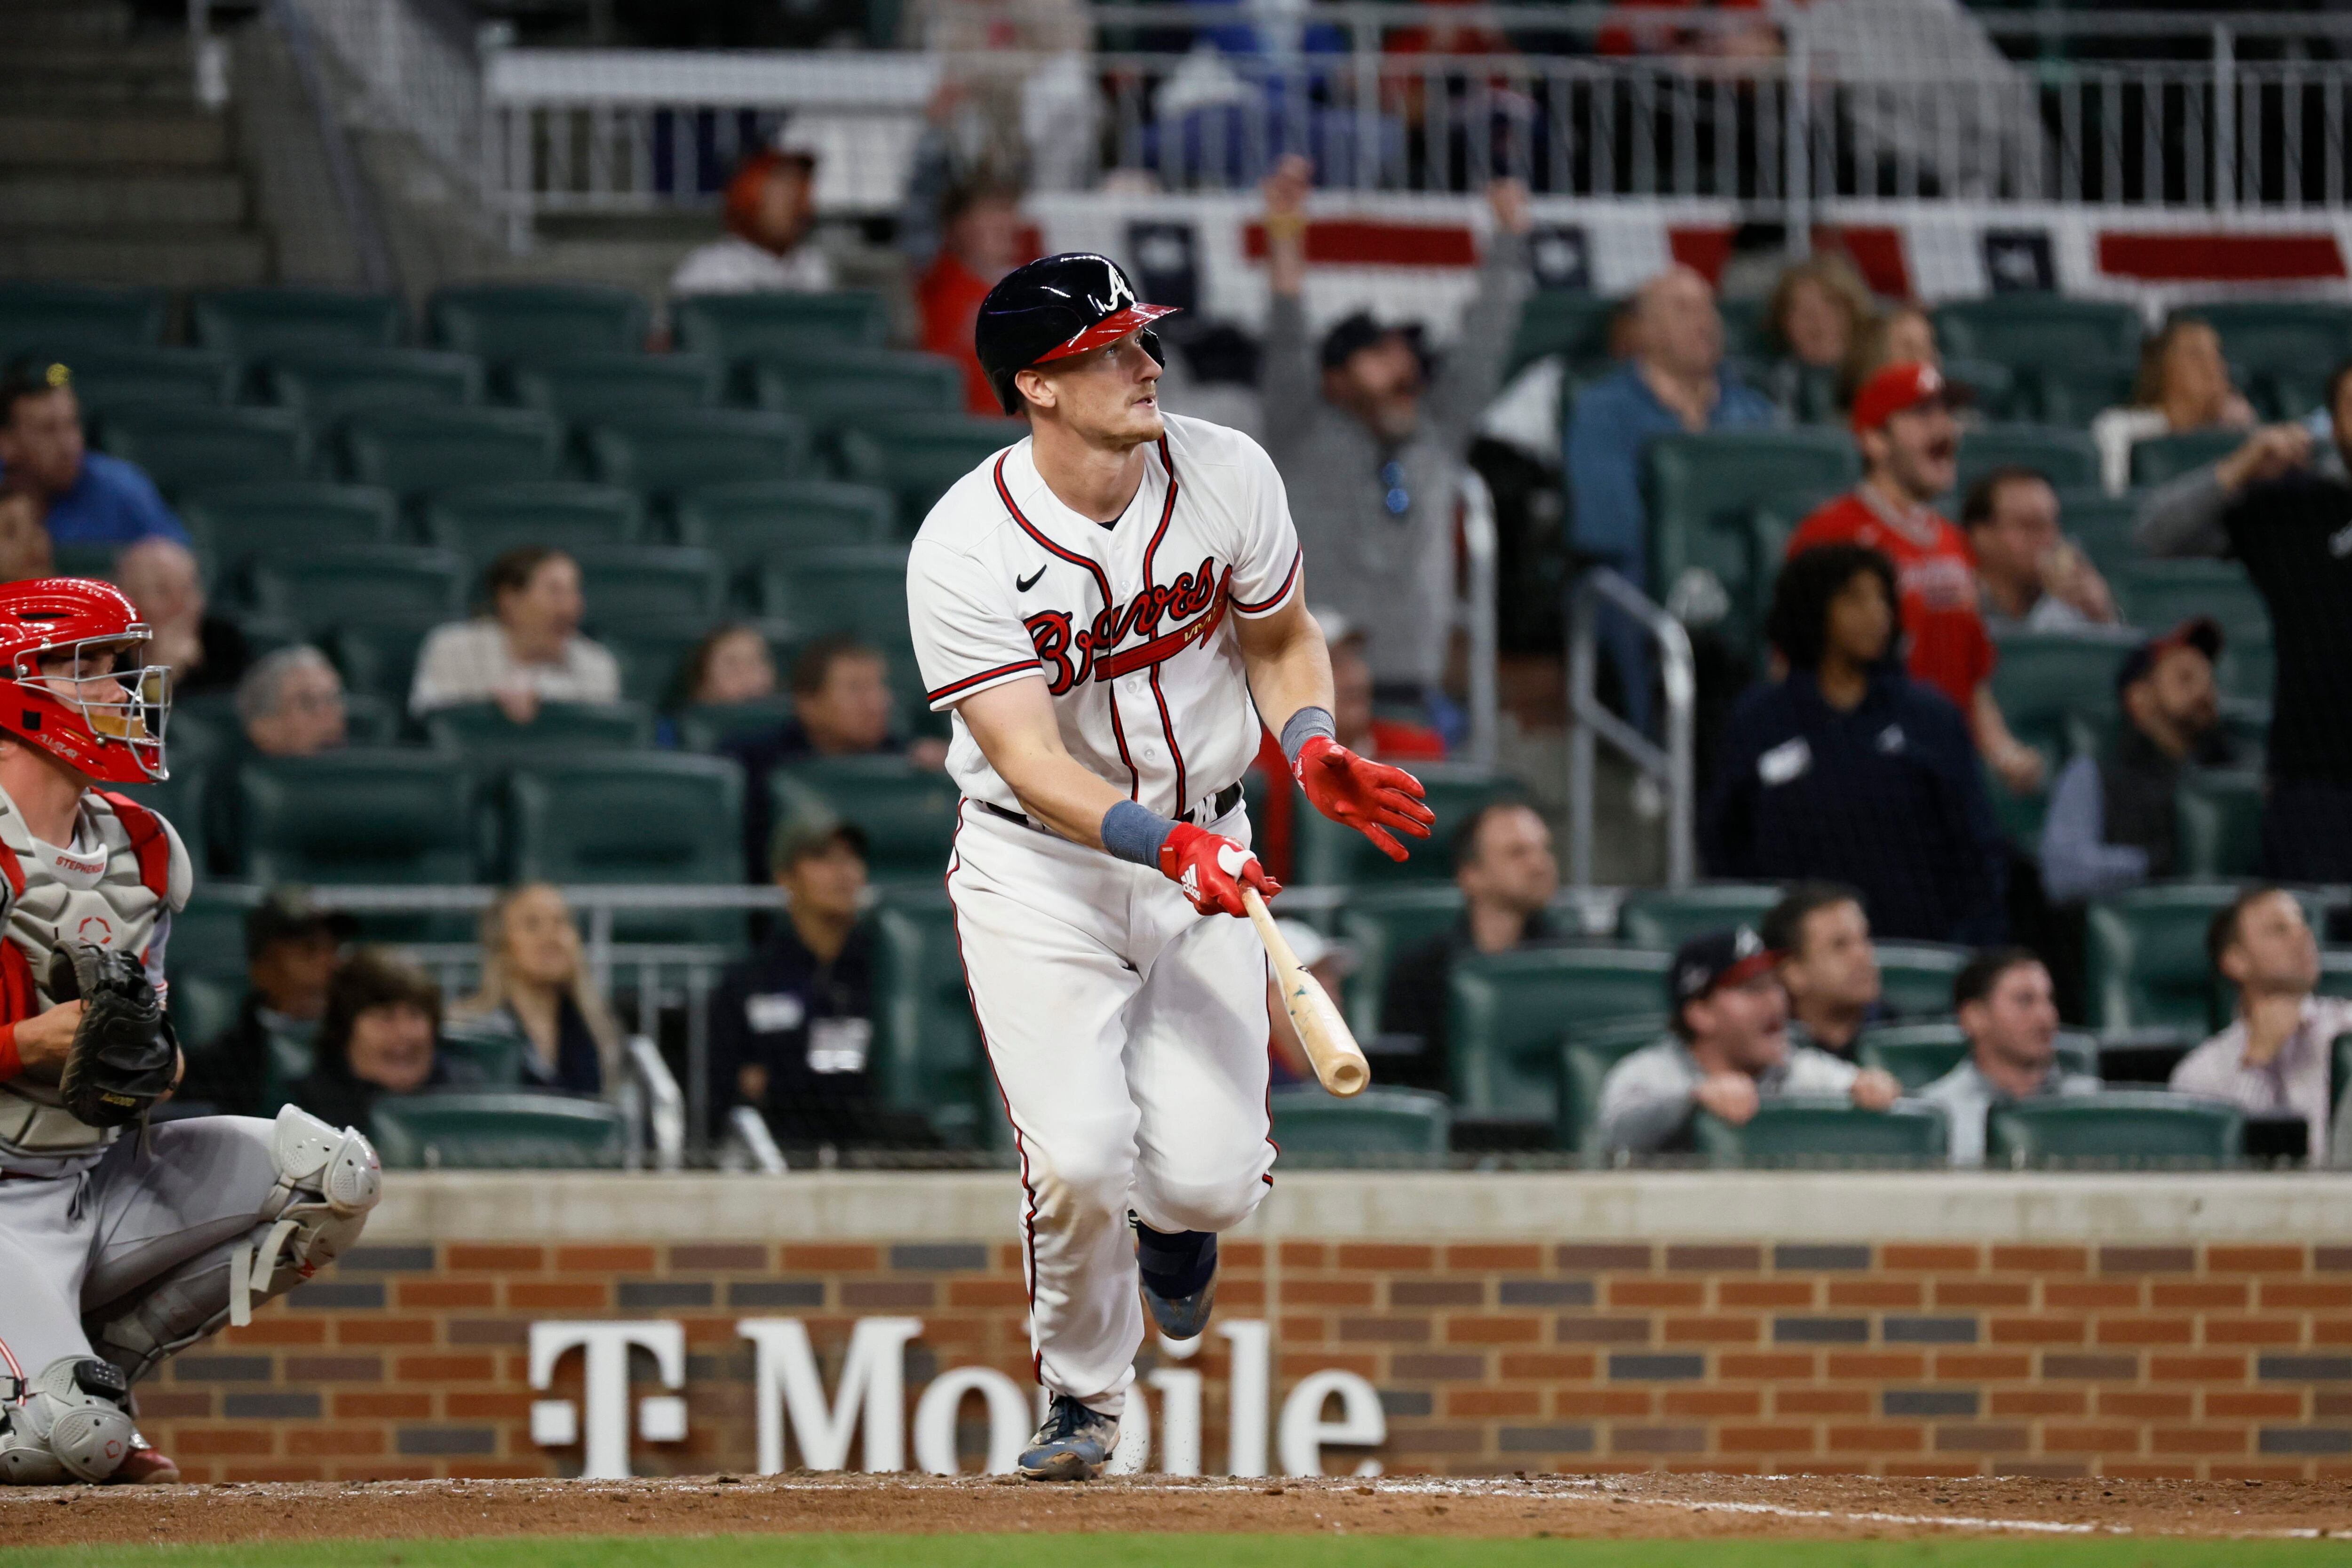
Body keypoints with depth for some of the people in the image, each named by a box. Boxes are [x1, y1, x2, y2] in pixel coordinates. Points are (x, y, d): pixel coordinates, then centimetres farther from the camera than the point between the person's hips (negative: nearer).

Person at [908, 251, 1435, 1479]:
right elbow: (1030, 761, -26)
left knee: (1210, 1177, -11)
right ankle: (1082, 1396, 10)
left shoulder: (1225, 477, -9)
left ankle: (1175, 1215, 30)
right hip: (1037, 871, -3)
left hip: (1203, 846, 3)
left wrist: (1313, 751, -14)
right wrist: (1166, 846, -42)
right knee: (1078, 1160, -20)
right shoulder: (963, 549, -21)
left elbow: (1284, 639, 7)